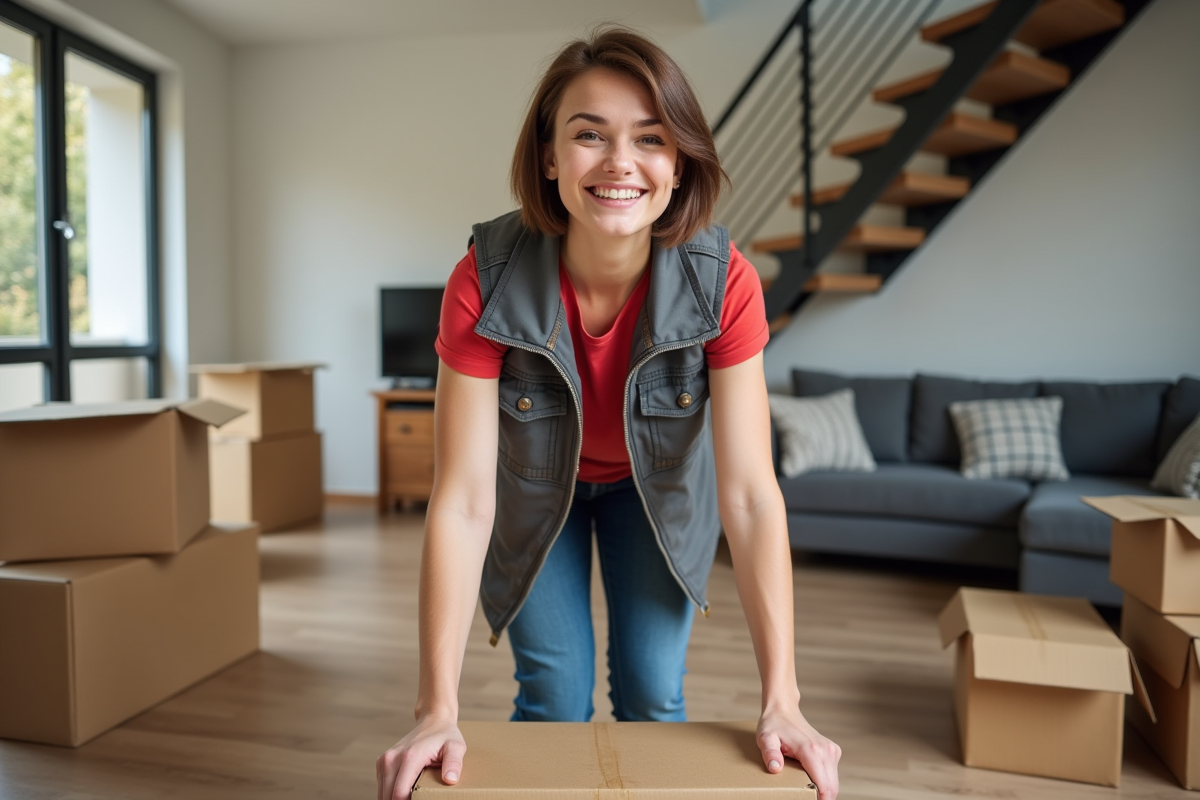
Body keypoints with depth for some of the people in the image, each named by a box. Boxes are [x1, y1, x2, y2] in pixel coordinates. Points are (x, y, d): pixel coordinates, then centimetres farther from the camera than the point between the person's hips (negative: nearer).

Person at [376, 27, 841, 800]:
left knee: (652, 699, 3)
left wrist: (782, 702, -31)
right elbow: (463, 502, -31)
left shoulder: (722, 281, -30)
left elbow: (750, 494, -29)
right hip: (533, 490, 0)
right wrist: (438, 712, -33)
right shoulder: (487, 282, -32)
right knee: (553, 702, 3)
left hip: (657, 487, 1)